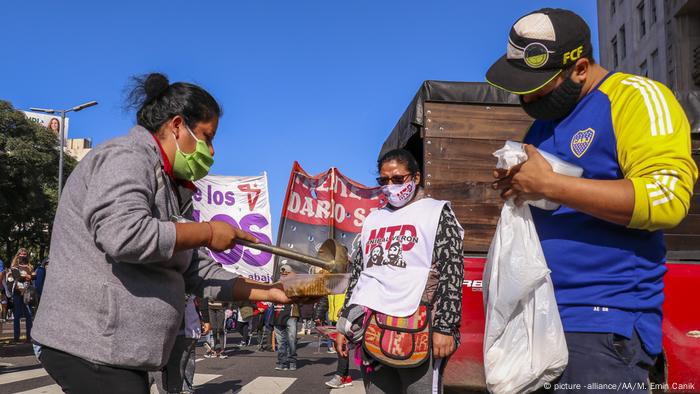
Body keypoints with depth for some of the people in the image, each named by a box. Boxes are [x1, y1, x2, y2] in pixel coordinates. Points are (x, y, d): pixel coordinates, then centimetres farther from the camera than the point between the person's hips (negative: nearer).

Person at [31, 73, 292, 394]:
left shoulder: (166, 188, 18)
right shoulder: (125, 156, -11)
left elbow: (198, 272, 16)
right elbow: (123, 234, -29)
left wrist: (267, 292, 11)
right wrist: (207, 232, -17)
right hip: (90, 348, -10)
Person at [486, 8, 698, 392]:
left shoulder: (635, 97, -7)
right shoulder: (543, 121, 16)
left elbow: (667, 196, -20)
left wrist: (548, 185, -20)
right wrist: (515, 186, 4)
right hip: (536, 316, 8)